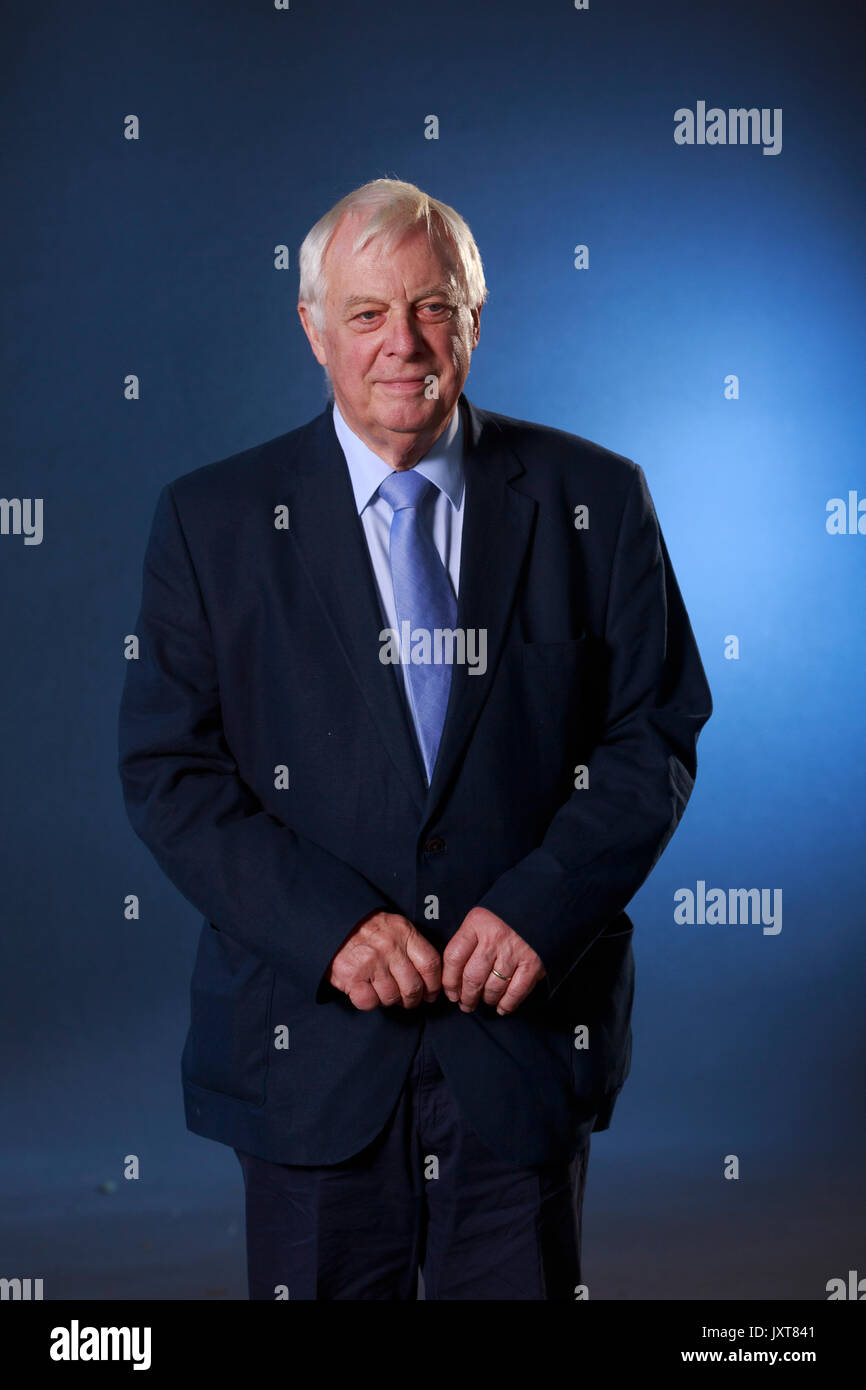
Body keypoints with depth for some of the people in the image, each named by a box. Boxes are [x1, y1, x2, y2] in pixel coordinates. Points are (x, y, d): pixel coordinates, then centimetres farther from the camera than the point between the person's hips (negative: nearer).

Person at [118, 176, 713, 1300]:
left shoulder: (595, 501, 1)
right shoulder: (213, 520, 0)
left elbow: (655, 737, 1)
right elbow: (167, 770, -3)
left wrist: (541, 908, -13)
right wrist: (330, 926, -16)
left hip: (532, 1035, 1)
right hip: (311, 1042, 0)